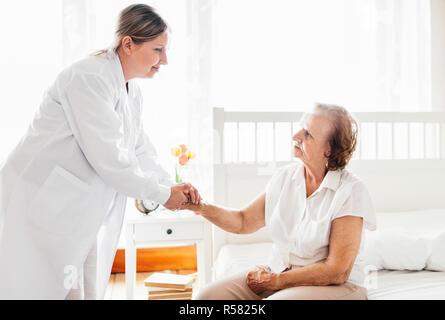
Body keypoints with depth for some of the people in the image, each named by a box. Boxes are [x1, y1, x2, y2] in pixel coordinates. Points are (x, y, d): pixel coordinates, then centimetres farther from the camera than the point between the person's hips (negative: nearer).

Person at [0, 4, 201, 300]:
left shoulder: (132, 93, 9)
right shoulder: (89, 78, -20)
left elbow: (140, 150, 15)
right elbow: (107, 156, -24)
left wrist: (172, 185, -2)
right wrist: (162, 194, -15)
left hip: (83, 213, 9)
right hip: (46, 201, -9)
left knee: (88, 291, 10)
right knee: (63, 292, -6)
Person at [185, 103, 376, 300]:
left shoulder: (350, 190, -14)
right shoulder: (285, 177, 5)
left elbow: (337, 271, -16)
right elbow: (244, 221, 10)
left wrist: (277, 281, -13)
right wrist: (200, 206, -6)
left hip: (334, 286, -6)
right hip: (278, 273, 6)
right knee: (209, 297, -14)